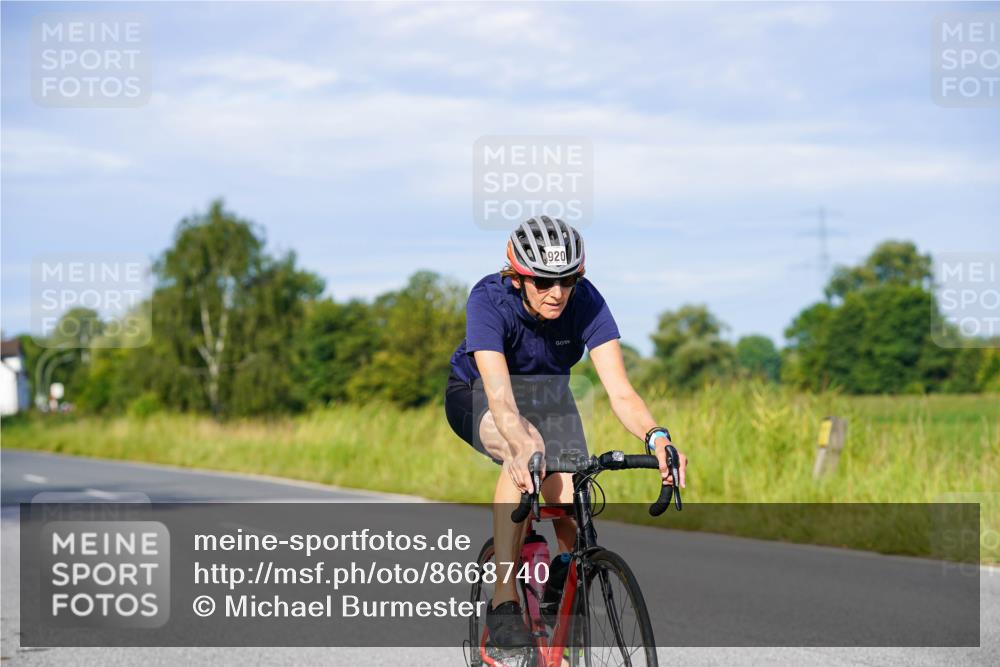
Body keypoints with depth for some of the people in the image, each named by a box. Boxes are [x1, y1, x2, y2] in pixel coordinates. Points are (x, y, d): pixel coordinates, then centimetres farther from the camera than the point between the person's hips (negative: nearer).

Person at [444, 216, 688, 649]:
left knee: (570, 513, -18)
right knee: (527, 448, -37)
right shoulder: (489, 300, -34)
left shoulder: (585, 302, -27)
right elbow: (500, 395, -47)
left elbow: (620, 391, -35)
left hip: (547, 394, 3)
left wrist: (655, 437, -55)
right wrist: (521, 448, -66)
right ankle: (503, 601, -34)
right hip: (475, 395, -3)